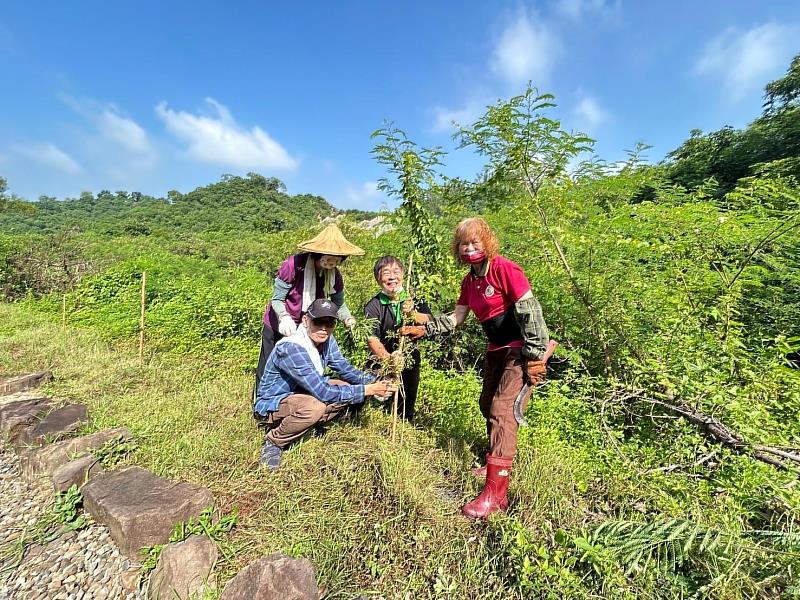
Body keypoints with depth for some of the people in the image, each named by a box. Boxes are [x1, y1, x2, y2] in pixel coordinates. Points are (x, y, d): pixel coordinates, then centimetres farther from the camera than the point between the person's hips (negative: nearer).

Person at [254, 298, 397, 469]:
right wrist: (367, 390, -30)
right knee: (315, 406, -35)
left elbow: (347, 370, 1)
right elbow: (322, 392, -34)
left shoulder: (327, 341, -8)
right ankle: (273, 442, -9)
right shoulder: (290, 348, -33)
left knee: (347, 387, -8)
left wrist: (374, 381, -18)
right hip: (272, 403, -7)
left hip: (300, 393, 7)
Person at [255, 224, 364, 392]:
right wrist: (284, 317, -37)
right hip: (278, 327, -3)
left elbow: (339, 304, -1)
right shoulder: (294, 264, -26)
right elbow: (277, 299, -19)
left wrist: (348, 319, -20)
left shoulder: (334, 275, -13)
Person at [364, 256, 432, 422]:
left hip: (410, 363, 3)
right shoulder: (373, 306, -13)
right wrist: (388, 358, -42)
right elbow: (372, 339, -24)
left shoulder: (414, 300, -2)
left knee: (407, 410, 18)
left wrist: (413, 315, -33)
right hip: (381, 365, -3)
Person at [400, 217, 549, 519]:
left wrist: (534, 356, -22)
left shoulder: (504, 268, -18)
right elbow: (455, 318, 9)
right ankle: (497, 463, 40)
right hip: (496, 349, 9)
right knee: (488, 405, 17)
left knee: (502, 410, -14)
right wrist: (422, 328, 1)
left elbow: (530, 310, -21)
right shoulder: (469, 281, 6)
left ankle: (495, 493, -7)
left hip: (521, 349, -9)